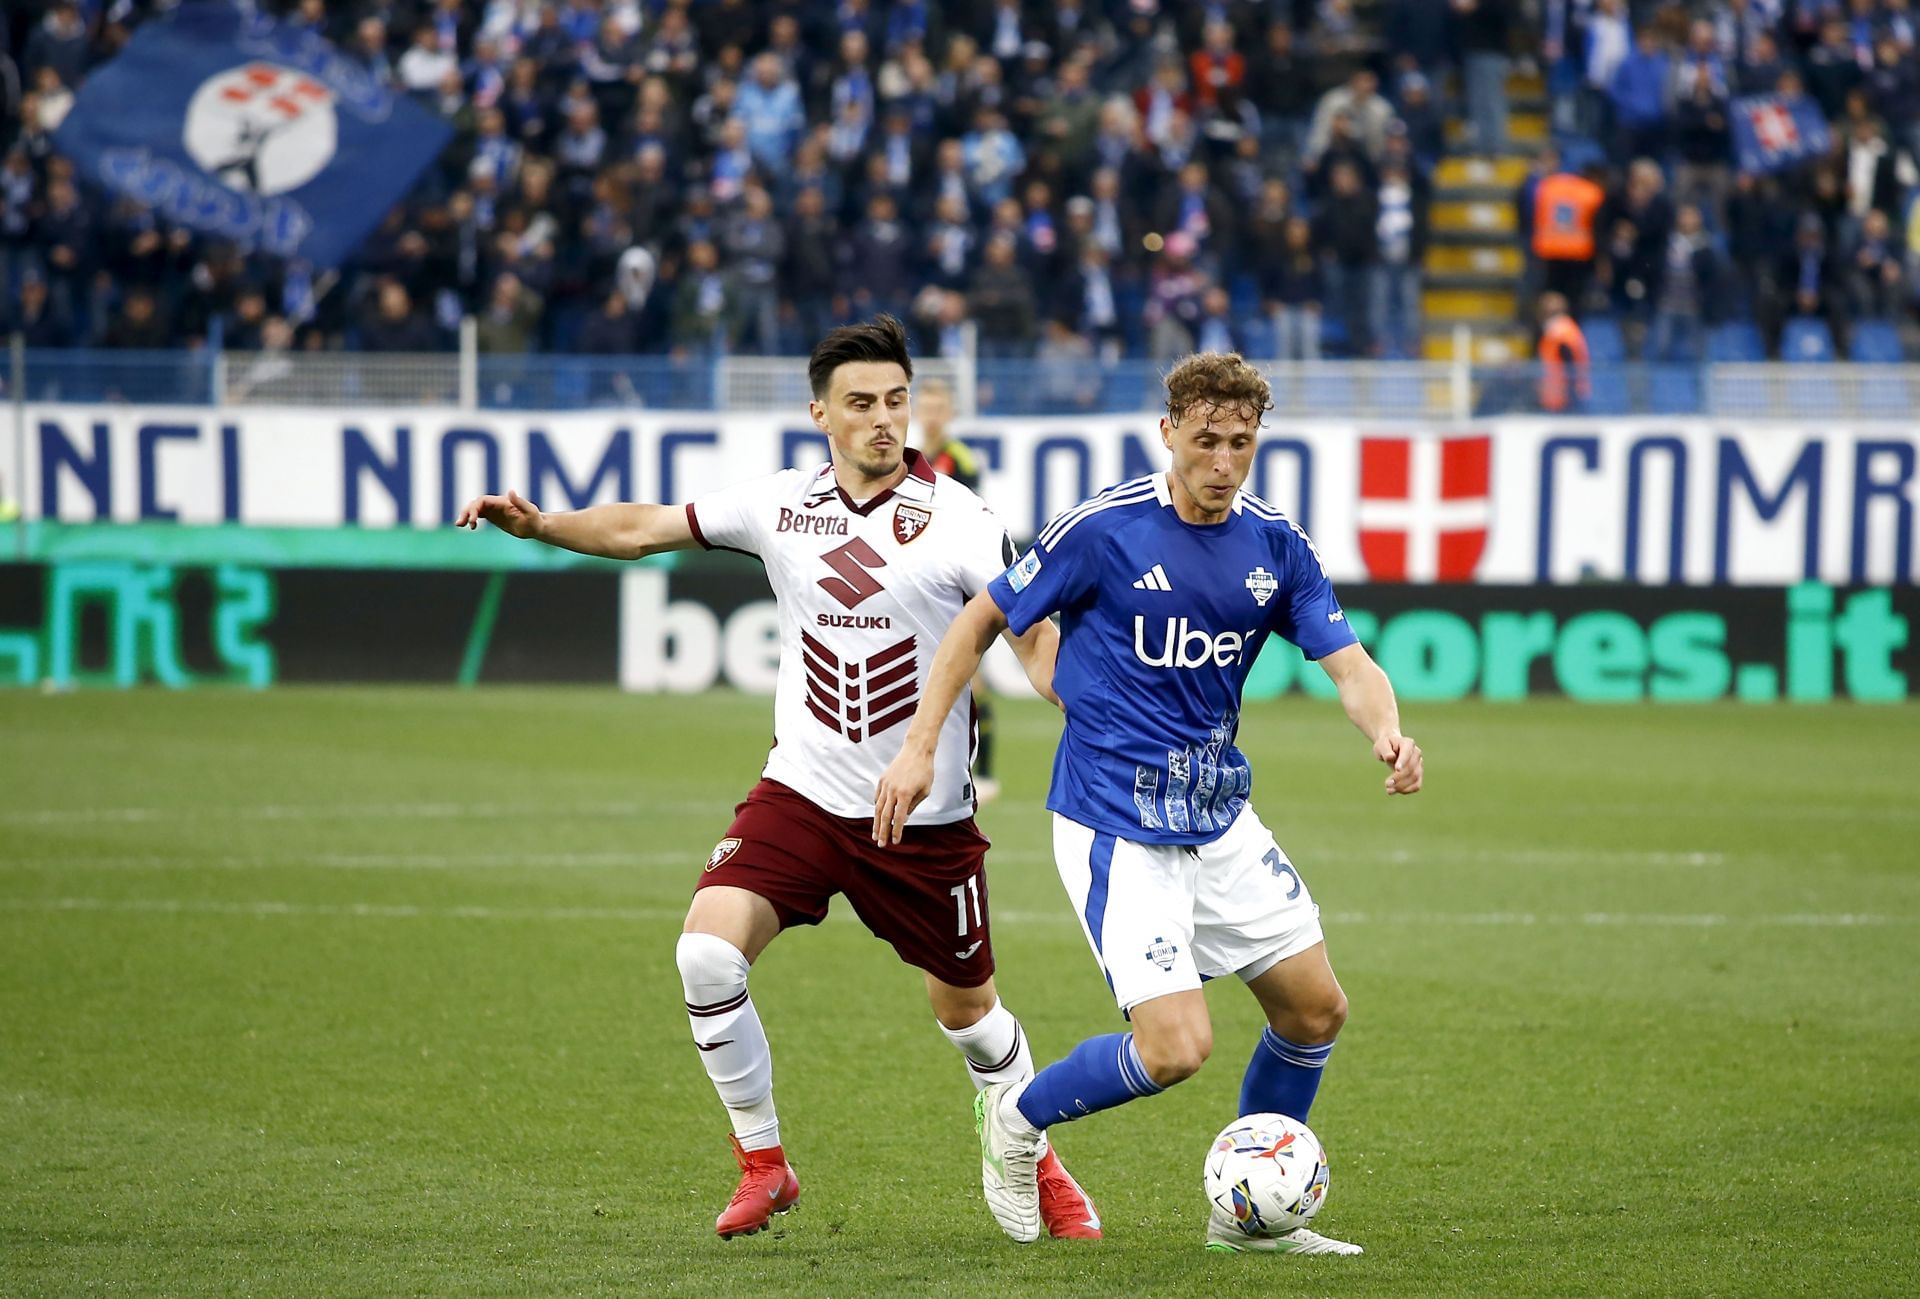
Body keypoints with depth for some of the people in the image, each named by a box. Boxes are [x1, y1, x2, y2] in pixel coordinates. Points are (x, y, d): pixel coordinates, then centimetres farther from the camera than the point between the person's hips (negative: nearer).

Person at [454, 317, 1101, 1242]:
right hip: (800, 794, 2)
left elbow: (1032, 639, -13)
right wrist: (539, 525, -6)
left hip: (924, 817, -2)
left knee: (965, 1007, 11)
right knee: (707, 956, -19)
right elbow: (641, 529, 9)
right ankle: (762, 1165, -1)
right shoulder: (782, 504, 2)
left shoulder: (954, 517, -8)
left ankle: (1037, 1166, 38)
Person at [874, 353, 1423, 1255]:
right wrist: (920, 746, -9)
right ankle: (1018, 1119, 13)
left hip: (1218, 817, 7)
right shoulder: (1103, 530, -14)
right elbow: (981, 621, -4)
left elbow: (1348, 663, -3)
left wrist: (1387, 733, -25)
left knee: (1316, 1012, 7)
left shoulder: (1274, 547, 1)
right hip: (1114, 829, -6)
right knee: (1177, 1047, -15)